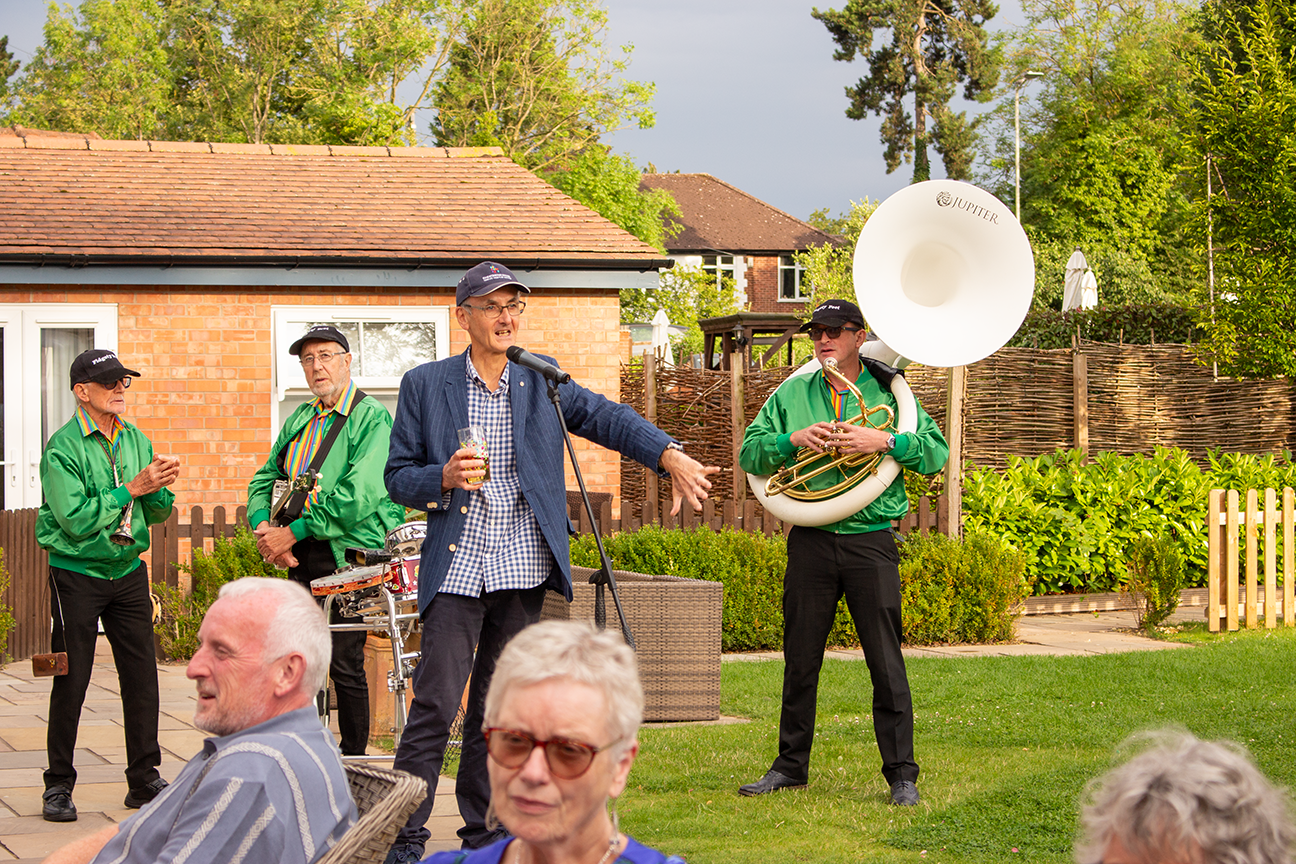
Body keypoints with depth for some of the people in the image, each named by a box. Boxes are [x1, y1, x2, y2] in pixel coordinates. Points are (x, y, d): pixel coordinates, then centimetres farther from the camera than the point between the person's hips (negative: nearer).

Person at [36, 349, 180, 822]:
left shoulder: (135, 440, 7)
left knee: (141, 677, 3)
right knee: (71, 681, -1)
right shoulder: (62, 448, -12)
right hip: (77, 574, -5)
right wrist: (132, 487, -21)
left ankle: (144, 779, 12)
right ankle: (58, 786, 9)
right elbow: (76, 520, -21)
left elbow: (155, 513, 10)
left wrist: (160, 489, -12)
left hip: (128, 571, 5)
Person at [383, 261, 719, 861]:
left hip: (523, 565, 2)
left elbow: (606, 417, -2)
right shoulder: (425, 385, 4)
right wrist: (443, 479, -17)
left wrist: (670, 456, -18)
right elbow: (399, 477, 5)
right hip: (456, 566, -2)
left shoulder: (541, 380, 9)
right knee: (436, 701, -9)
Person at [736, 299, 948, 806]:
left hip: (871, 540, -2)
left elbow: (937, 453, -1)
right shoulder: (792, 394, 11)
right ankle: (791, 766, 21)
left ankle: (902, 775, 3)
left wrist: (885, 441, -16)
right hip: (810, 542, 2)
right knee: (800, 662, 8)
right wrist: (792, 440, -12)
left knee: (887, 664, -3)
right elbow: (749, 453, 5)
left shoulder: (887, 393, 6)